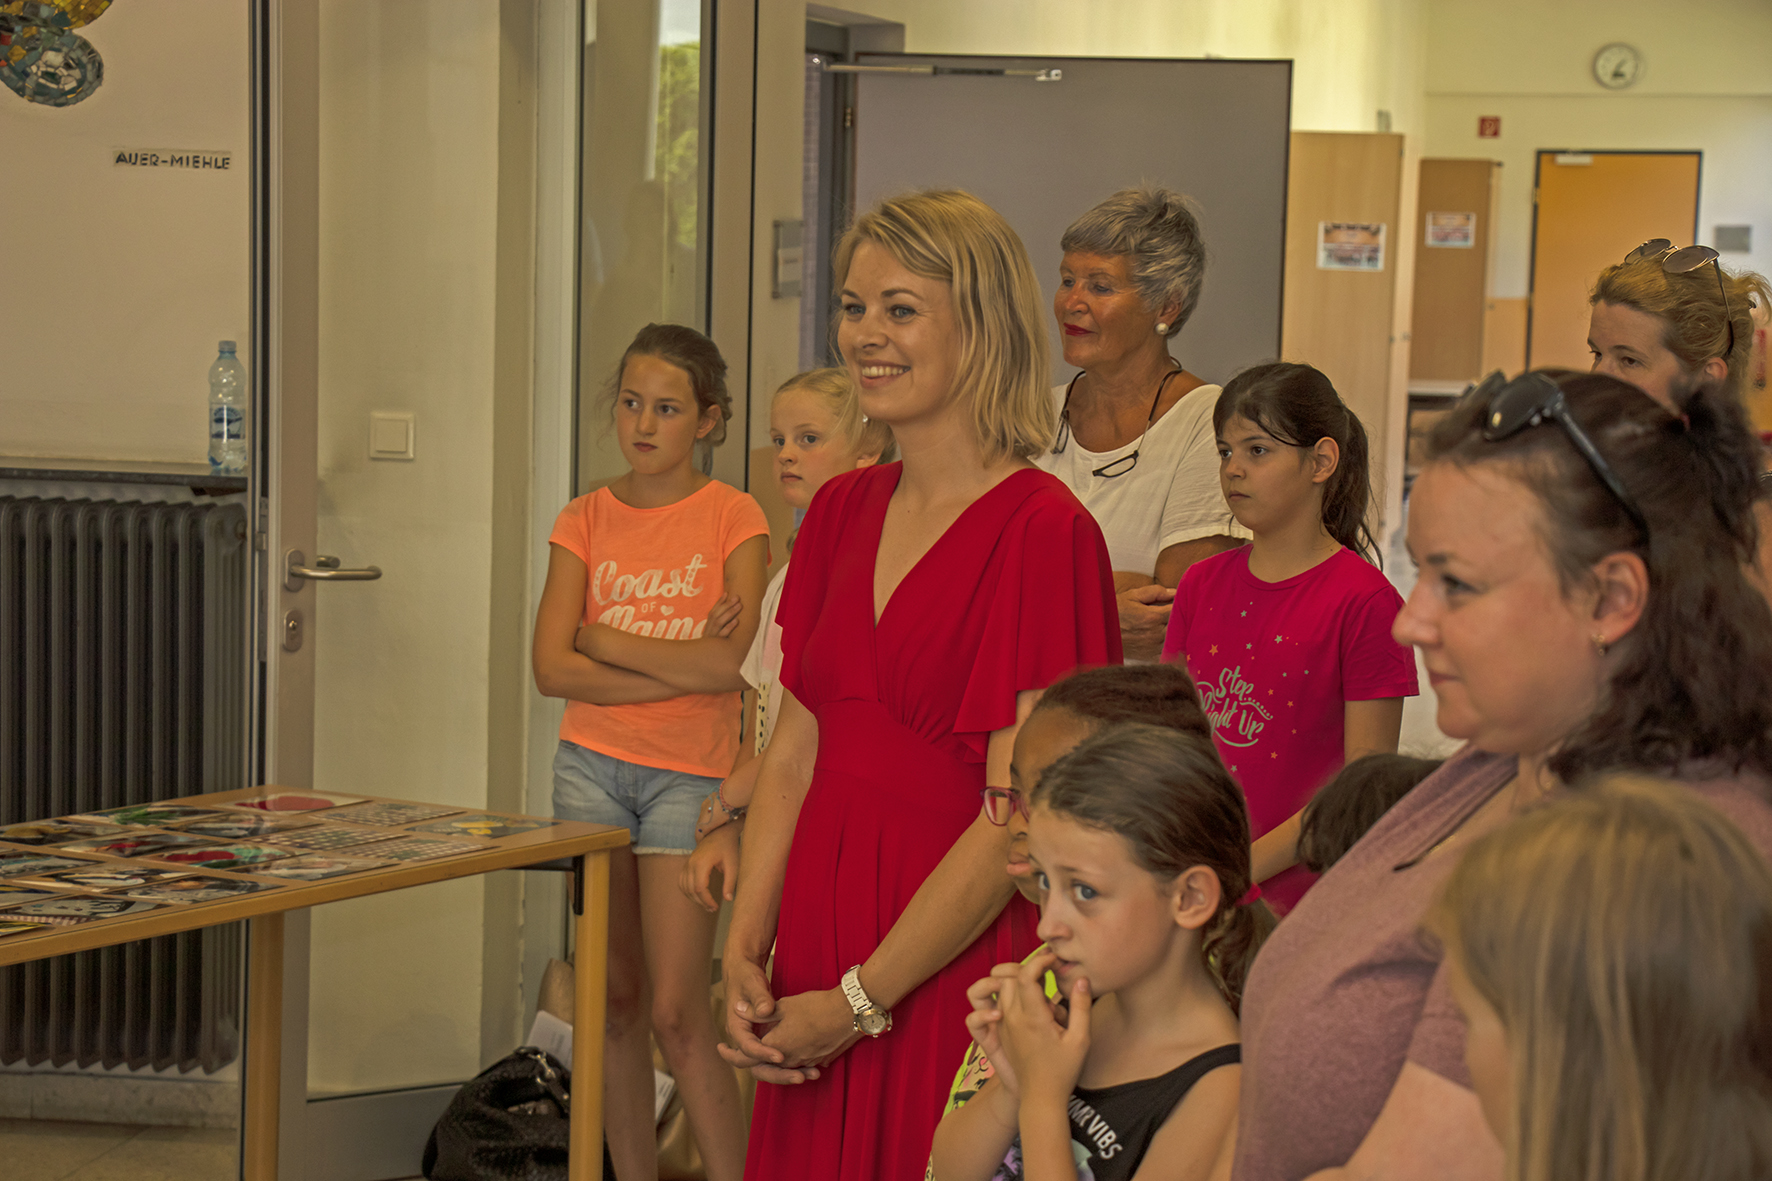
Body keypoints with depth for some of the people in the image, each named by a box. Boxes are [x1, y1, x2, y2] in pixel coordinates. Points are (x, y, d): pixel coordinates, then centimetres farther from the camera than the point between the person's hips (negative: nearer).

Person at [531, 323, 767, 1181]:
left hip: (689, 774, -4)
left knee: (675, 1013, -7)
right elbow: (552, 668, -5)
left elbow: (733, 663, -16)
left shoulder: (733, 518, -3)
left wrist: (605, 638, -8)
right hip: (592, 764, 4)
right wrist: (681, 669, -12)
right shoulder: (587, 521, 5)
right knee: (616, 1000, 8)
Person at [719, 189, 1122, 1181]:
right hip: (816, 956, 6)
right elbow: (794, 752, 9)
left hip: (953, 976, -6)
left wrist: (857, 1001, -14)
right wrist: (746, 955, -3)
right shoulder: (842, 512, 9)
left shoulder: (1041, 531, -13)